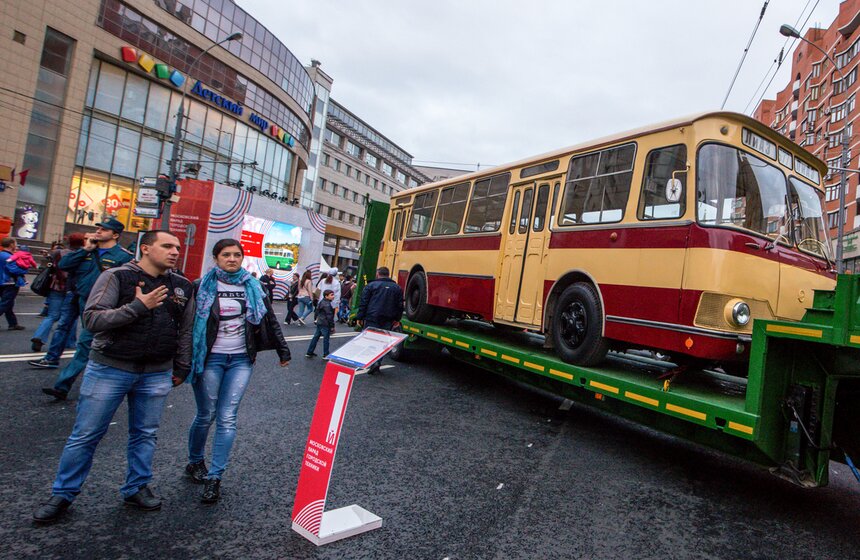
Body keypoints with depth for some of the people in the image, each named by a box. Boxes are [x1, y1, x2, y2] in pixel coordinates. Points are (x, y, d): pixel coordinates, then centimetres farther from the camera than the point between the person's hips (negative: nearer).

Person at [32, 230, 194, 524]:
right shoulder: (117, 277, -9)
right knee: (85, 435, 8)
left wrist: (181, 367, 10)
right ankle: (63, 494, 27)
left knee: (145, 435, 13)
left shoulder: (182, 286, 3)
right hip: (110, 369, -3)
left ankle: (136, 488, 31)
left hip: (157, 375, 3)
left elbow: (186, 330, 10)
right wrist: (138, 306, -25)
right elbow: (91, 318, -16)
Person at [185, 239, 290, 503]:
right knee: (206, 415, 9)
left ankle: (214, 477, 8)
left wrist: (283, 350, 7)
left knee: (227, 419, -1)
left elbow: (269, 319, 8)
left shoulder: (253, 287, 5)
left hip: (241, 360, 2)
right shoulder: (203, 286, -2)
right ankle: (195, 462, 34)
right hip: (210, 359, -1)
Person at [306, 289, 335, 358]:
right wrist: (332, 326, -16)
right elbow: (329, 316, -20)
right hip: (325, 324, -10)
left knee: (315, 337, 14)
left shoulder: (321, 302, 12)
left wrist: (315, 319, 28)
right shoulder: (327, 304, -18)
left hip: (319, 323, 10)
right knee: (326, 338, -1)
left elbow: (316, 311, 20)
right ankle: (326, 355, 5)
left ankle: (309, 353, 21)